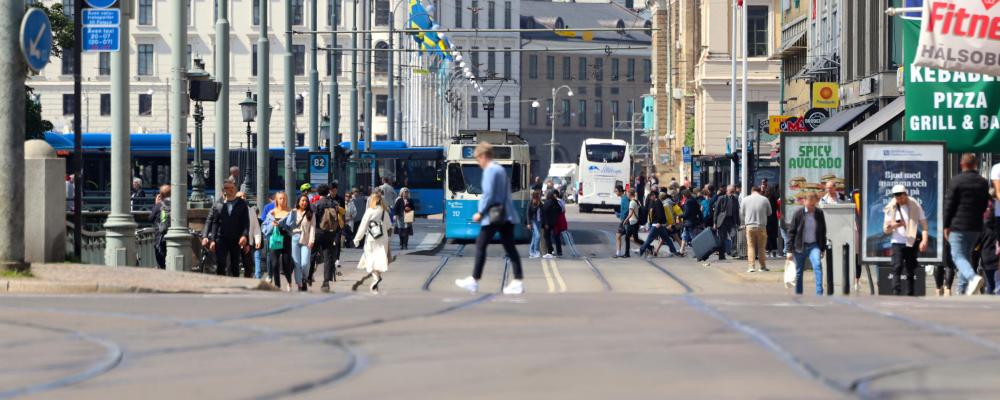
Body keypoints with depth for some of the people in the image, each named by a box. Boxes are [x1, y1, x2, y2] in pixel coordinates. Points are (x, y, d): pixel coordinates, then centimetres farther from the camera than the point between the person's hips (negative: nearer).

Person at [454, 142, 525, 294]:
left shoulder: (489, 170, -10)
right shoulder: (501, 169, 17)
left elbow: (488, 194, -17)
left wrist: (480, 212, -9)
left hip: (493, 215, -8)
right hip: (506, 215, 8)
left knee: (481, 245, 1)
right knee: (509, 247, 4)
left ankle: (474, 281, 6)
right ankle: (518, 281, -2)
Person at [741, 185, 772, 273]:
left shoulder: (745, 200, 1)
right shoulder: (765, 200, 0)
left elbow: (742, 212, 10)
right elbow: (769, 213, 8)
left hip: (750, 226, 0)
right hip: (761, 226, 0)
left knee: (751, 246, 4)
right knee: (761, 247, 9)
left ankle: (751, 266, -5)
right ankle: (763, 266, 14)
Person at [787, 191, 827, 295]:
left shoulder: (819, 213, 1)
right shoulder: (798, 213, -5)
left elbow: (823, 231, 10)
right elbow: (791, 232, -2)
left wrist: (822, 248, 10)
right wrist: (790, 250, -6)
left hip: (814, 246, 0)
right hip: (800, 247, 0)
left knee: (817, 265, -22)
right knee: (799, 272, 8)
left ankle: (819, 293, -26)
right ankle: (798, 294, 20)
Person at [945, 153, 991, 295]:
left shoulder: (956, 181, -9)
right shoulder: (983, 182, 8)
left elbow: (950, 205, -8)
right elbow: (985, 206, 13)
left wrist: (946, 226, -2)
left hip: (958, 225, -5)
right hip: (976, 226, 6)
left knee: (958, 256, -6)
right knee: (966, 255, 16)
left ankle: (973, 277, -33)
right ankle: (962, 290, 17)